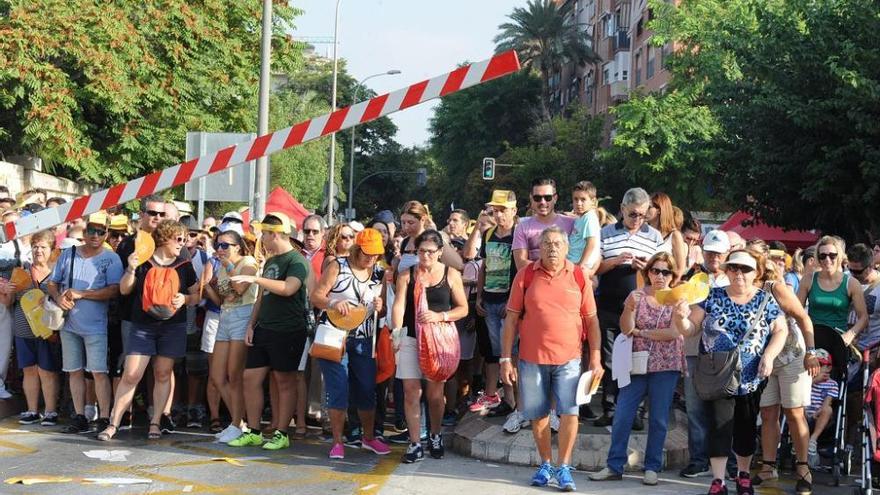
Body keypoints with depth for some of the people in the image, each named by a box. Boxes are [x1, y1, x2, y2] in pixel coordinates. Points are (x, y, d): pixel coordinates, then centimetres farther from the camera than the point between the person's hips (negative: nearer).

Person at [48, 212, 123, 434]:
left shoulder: (111, 258, -2)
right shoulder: (68, 255, 10)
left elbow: (114, 290, -14)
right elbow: (52, 283, 13)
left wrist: (80, 294, -18)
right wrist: (59, 297, -9)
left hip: (96, 326, -4)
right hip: (69, 324, 4)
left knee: (99, 372, -6)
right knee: (75, 371, 9)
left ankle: (104, 418, -1)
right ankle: (79, 417, 17)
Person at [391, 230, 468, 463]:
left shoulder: (451, 275, 2)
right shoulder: (406, 275, 3)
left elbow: (463, 308, 3)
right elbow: (399, 305, -7)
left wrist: (440, 316, -13)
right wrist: (396, 332, -22)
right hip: (411, 338, 0)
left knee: (435, 392, 6)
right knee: (411, 390, -4)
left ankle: (435, 437, 28)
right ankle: (415, 443, 3)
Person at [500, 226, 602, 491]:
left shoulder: (579, 276, 1)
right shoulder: (526, 274, 0)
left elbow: (591, 320, 5)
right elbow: (511, 318, 1)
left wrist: (595, 358, 0)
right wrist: (506, 359, -2)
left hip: (568, 358, 0)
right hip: (532, 359, 1)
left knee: (569, 411, -7)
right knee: (538, 415, 9)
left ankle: (563, 467, 6)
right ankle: (545, 463, 26)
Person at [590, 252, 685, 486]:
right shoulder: (636, 296, 4)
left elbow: (674, 332, -12)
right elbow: (625, 329, -6)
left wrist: (641, 333, -7)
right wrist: (630, 307, -24)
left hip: (665, 367, -1)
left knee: (659, 419, 3)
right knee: (621, 416, -1)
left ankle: (652, 468, 13)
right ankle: (614, 466, 6)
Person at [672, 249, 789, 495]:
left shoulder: (766, 300, 2)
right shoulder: (712, 297, 1)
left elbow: (780, 330, 0)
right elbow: (691, 329, 1)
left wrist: (768, 356, -14)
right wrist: (680, 318, -21)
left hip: (751, 379, 1)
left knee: (746, 427, 12)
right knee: (719, 426, -6)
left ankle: (743, 475, 29)